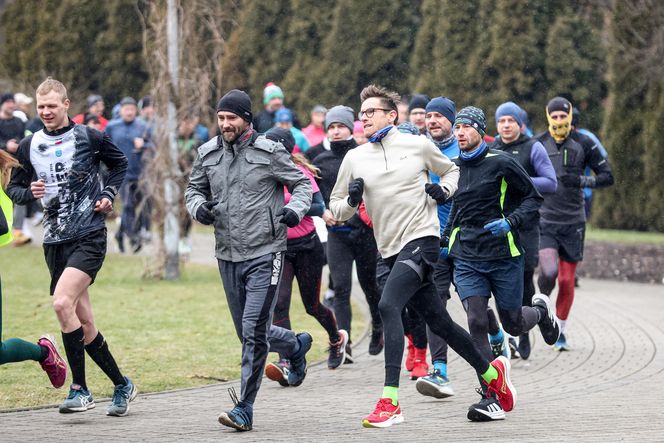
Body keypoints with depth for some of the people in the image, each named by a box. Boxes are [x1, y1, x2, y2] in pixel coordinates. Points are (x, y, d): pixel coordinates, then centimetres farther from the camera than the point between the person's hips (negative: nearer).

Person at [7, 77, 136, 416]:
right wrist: (30, 192, -7)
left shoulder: (89, 138, -1)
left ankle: (79, 389, -17)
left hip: (89, 236, -5)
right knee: (83, 323, 5)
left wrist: (108, 194, 3)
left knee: (62, 303, -23)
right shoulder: (29, 146, 7)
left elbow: (119, 163, 17)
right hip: (54, 240, 5)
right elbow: (13, 188, 14)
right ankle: (121, 385, 19)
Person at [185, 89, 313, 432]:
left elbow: (302, 183, 3)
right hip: (228, 256, 5)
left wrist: (296, 209, -17)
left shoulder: (269, 152, -6)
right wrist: (198, 207, -4)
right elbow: (194, 189, 19)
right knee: (248, 333, 13)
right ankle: (296, 346, 43)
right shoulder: (208, 154, 5)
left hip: (264, 254, -5)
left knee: (254, 332, -13)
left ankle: (245, 408, -9)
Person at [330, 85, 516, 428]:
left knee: (388, 305, -25)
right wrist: (351, 200, -8)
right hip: (391, 251, 5)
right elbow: (336, 210, 14)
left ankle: (389, 402, -29)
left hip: (422, 238, -5)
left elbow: (451, 170, 20)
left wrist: (444, 190, 0)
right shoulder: (354, 159, 8)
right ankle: (491, 372, 34)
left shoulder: (418, 145, 1)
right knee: (439, 323, 12)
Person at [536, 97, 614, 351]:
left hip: (573, 222, 1)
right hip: (545, 222, -1)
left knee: (567, 280, 3)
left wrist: (581, 180, -17)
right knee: (549, 271, -20)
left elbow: (608, 176, 0)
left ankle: (561, 331, 20)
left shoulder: (584, 144, 0)